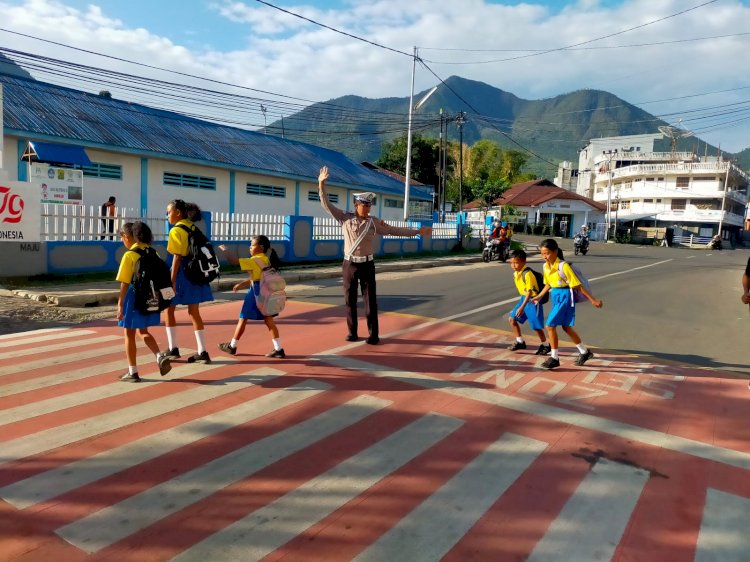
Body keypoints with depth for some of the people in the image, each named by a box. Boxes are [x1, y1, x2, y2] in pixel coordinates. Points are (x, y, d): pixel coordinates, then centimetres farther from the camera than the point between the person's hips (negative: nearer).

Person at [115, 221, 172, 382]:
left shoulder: (129, 255, -14)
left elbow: (125, 283, -16)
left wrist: (120, 304, -12)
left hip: (135, 297, -6)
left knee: (130, 334, 9)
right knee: (143, 331, 22)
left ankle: (132, 372, 15)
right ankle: (160, 357, 2)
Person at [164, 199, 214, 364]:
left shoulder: (176, 230, -11)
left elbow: (177, 257, -16)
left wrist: (172, 281, -16)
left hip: (182, 273, -7)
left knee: (169, 310, 9)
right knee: (194, 312, 10)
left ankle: (173, 350, 14)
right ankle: (202, 352, 8)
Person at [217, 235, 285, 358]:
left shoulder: (254, 260, -14)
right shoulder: (265, 259, 12)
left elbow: (234, 261, -17)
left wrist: (224, 250, -2)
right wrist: (241, 284, 22)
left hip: (256, 292, -8)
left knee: (243, 318, 6)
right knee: (268, 320, 6)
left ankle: (232, 346, 19)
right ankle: (278, 349, 2)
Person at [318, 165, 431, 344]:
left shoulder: (374, 222, 2)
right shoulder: (345, 218, 0)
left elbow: (395, 230, 7)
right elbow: (326, 204, -2)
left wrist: (417, 232, 6)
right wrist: (321, 184, -11)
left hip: (367, 265, 0)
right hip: (349, 264, 0)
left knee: (370, 300, 1)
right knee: (350, 300, 7)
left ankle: (373, 334, 10)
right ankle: (352, 333, 20)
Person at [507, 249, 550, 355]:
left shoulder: (527, 274, -25)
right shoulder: (515, 273, 2)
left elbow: (530, 292, -26)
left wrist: (522, 307, -30)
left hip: (533, 300, -9)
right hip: (524, 298, 9)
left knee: (536, 326, 0)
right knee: (512, 318, 5)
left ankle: (545, 345, 21)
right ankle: (520, 342, 18)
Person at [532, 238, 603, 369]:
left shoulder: (563, 266, -22)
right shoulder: (546, 266, 1)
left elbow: (578, 285, -18)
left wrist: (593, 299, -14)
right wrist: (539, 296, 18)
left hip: (565, 296, -8)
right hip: (555, 296, 8)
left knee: (550, 325, -11)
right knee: (566, 327, 17)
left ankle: (554, 358, 2)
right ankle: (585, 352, 35)